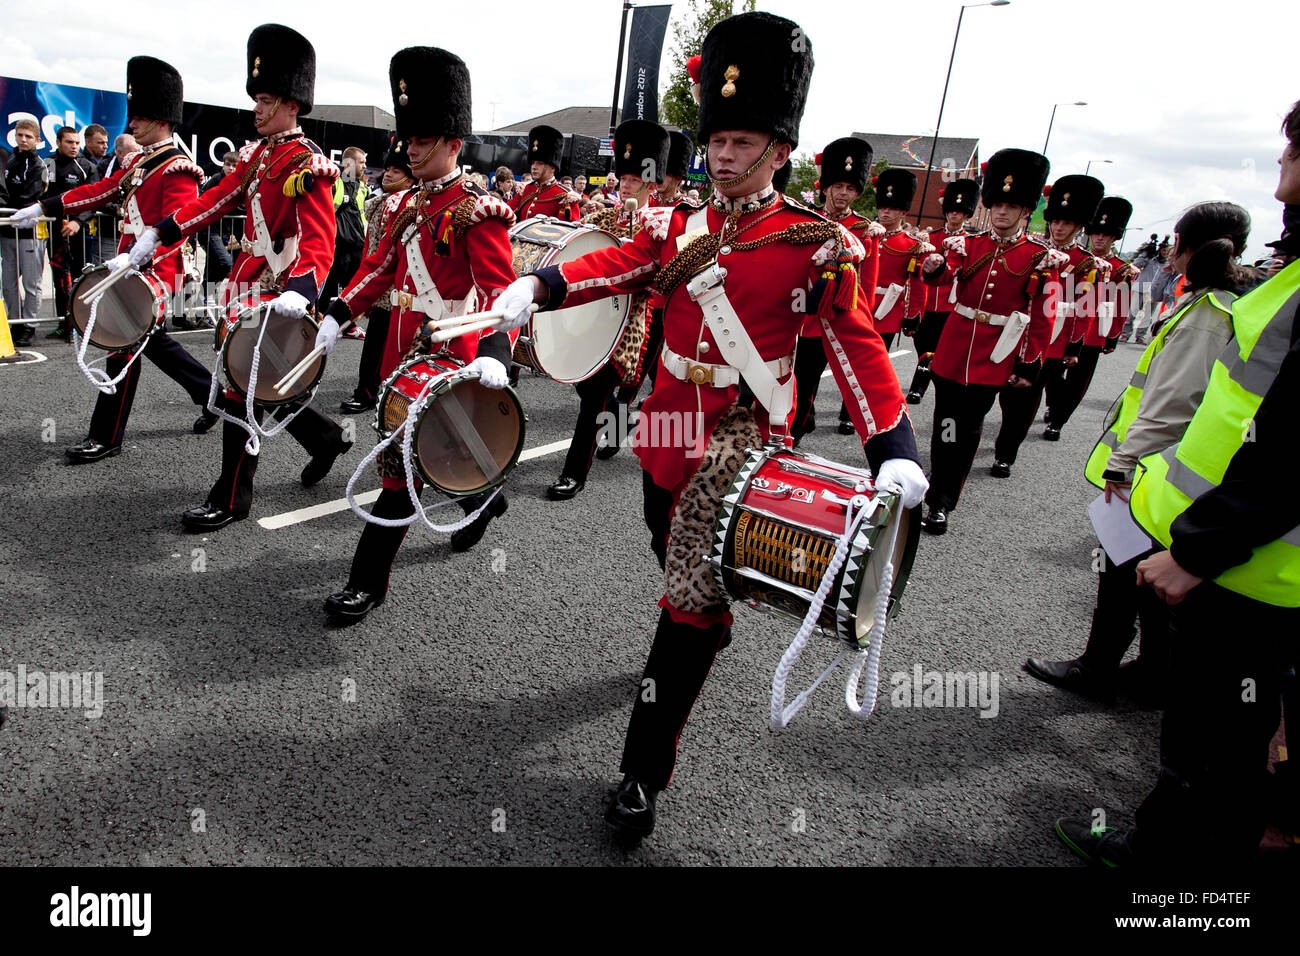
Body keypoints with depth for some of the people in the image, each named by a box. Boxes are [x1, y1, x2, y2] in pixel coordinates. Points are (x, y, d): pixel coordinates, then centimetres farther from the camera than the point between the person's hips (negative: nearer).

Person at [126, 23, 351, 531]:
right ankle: (325, 437, 33)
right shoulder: (257, 154, 13)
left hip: (274, 295, -9)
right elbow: (218, 199, 16)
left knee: (241, 390, -1)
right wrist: (157, 234, 9)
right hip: (245, 288, 9)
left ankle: (231, 499, 12)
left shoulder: (308, 166, -15)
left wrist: (299, 293, -42)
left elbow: (319, 244, -26)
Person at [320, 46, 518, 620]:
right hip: (404, 348, 8)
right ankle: (483, 500, 49)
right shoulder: (405, 204, 13)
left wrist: (492, 353, -36)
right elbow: (380, 268, 18)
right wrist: (336, 316, 10)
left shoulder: (477, 209, -11)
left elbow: (498, 288, -21)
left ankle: (368, 583, 4)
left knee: (402, 462, -6)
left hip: (451, 355, -8)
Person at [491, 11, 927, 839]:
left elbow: (859, 349, -11)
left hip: (744, 452, -5)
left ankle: (647, 772, 9)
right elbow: (611, 266, -4)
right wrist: (532, 290, -22)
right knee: (676, 571, 22)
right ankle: (696, 639, 55)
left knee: (696, 602, -4)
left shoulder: (816, 245, -8)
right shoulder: (675, 227, 7)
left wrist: (895, 451, -20)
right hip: (669, 438, 5)